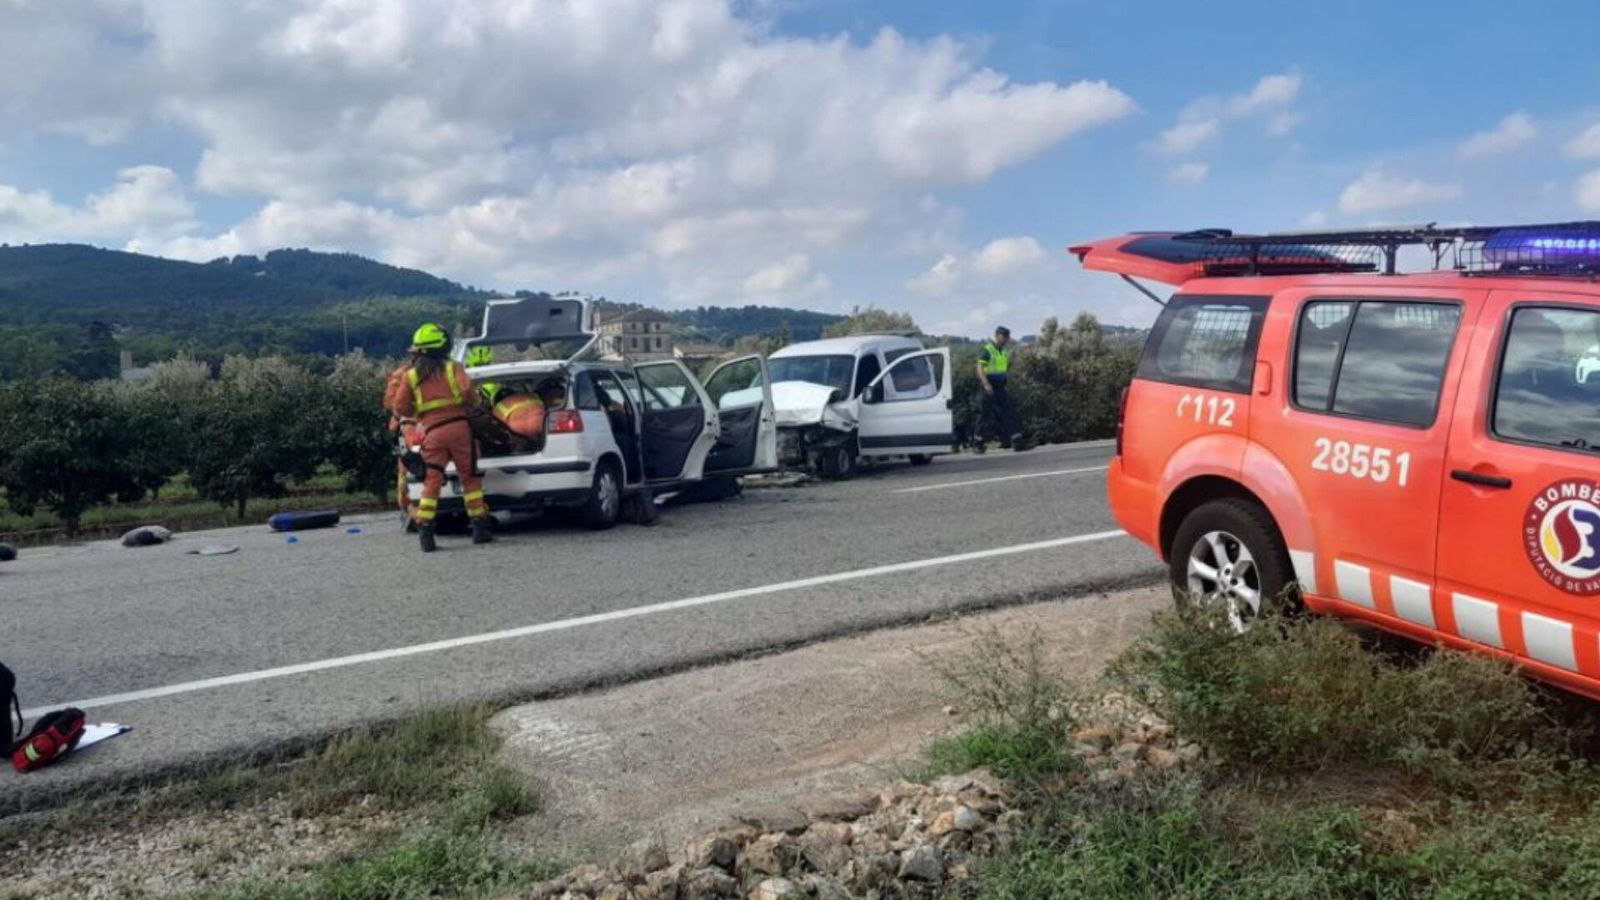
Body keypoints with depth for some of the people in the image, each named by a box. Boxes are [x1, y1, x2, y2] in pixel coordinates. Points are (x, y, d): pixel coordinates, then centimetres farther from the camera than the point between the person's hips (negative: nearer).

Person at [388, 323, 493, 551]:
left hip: (432, 432, 2)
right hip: (458, 426, -2)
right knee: (470, 477, 8)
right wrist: (475, 404, 8)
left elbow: (399, 408, 7)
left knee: (432, 481, 7)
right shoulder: (452, 367, 4)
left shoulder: (410, 375, 10)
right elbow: (467, 391, -12)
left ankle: (425, 530, -1)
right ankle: (480, 527, 7)